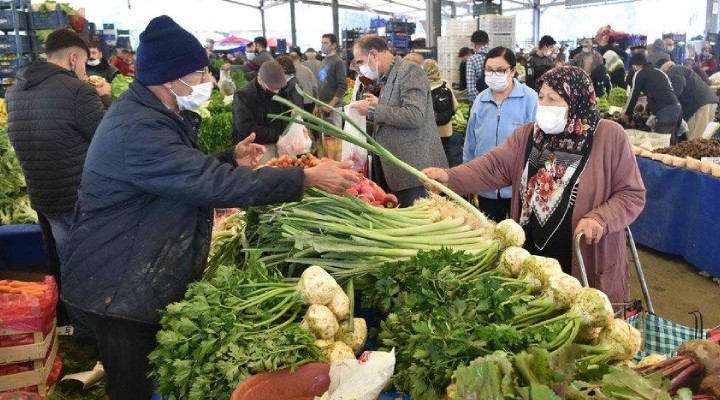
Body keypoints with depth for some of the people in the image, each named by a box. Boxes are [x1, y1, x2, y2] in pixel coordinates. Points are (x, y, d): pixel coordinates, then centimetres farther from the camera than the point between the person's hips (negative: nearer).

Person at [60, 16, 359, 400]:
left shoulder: (156, 115, 7)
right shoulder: (136, 130, -28)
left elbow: (189, 172, 19)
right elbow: (210, 183, -33)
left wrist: (232, 160, 1)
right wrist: (307, 177, -31)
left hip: (152, 278, 10)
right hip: (123, 290, -10)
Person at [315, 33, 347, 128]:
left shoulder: (338, 62, -8)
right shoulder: (323, 61, 15)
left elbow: (343, 86, -16)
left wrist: (331, 105, -18)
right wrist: (317, 105, 15)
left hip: (333, 107, -7)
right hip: (322, 107, 7)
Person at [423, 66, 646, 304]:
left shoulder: (610, 136, -9)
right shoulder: (527, 134, 4)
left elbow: (632, 194, -6)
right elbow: (493, 166, -5)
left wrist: (600, 219, -23)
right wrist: (449, 177, -20)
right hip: (531, 258, 4)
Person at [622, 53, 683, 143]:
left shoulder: (640, 74, 6)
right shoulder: (659, 72, 28)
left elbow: (634, 95, 9)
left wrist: (626, 113, 22)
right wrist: (647, 109, 50)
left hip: (664, 111, -8)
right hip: (677, 107, 8)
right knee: (673, 141, 13)